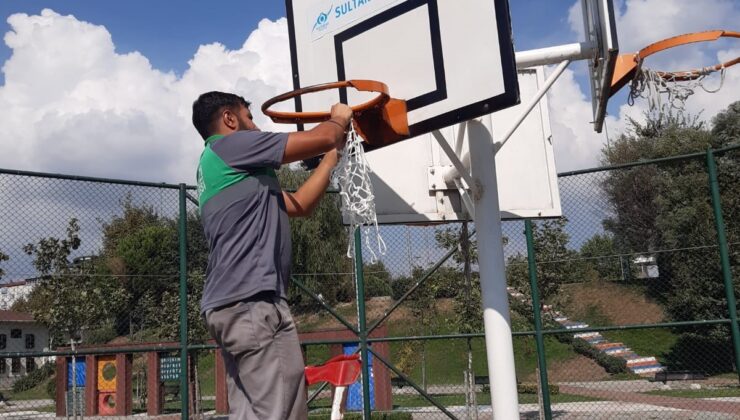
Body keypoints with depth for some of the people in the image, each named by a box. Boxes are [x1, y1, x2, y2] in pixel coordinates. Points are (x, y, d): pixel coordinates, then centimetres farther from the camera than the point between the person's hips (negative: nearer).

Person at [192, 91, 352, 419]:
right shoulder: (230, 144, 0)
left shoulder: (219, 168, 28)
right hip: (252, 300, -10)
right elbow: (322, 138, -1)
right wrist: (339, 119, 21)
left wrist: (335, 154, 31)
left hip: (233, 303, 10)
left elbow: (299, 205, 29)